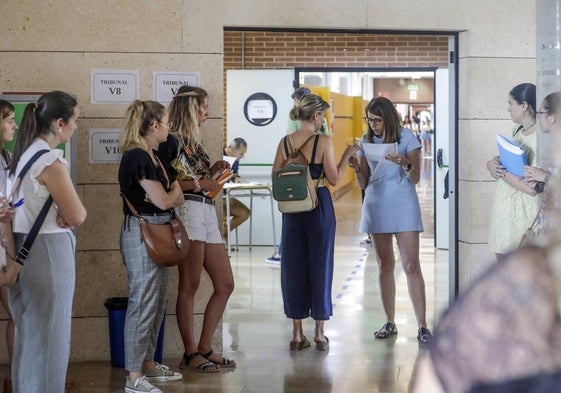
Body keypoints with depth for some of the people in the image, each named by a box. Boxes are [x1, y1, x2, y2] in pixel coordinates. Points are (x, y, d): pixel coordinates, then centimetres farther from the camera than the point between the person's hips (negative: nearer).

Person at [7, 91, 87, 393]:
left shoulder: (23, 155, 9)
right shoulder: (51, 161, -18)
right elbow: (78, 216, -17)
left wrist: (59, 214, -2)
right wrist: (67, 214, 4)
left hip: (23, 245, 9)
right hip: (49, 249, -9)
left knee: (28, 328, 18)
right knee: (50, 333, 0)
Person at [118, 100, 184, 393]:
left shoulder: (155, 157, 14)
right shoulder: (136, 158, -16)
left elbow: (177, 198, 12)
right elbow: (164, 201, -18)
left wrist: (166, 194, -9)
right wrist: (174, 190, 3)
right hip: (141, 233, -10)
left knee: (157, 303, 15)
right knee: (143, 303, -7)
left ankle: (148, 363, 26)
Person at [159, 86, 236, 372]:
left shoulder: (194, 140, 20)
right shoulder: (171, 141, -5)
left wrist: (212, 171, 7)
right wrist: (197, 183, -16)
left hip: (207, 212, 9)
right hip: (187, 211, -9)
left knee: (225, 285, 7)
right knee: (189, 285, -4)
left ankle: (204, 349, 14)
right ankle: (190, 354, 3)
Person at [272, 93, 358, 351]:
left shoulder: (285, 142, 1)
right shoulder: (324, 142, -10)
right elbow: (334, 179, -7)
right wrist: (347, 155, 5)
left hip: (292, 209, 4)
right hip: (319, 206, -3)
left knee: (293, 266, 10)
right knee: (320, 266, 6)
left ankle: (297, 333, 12)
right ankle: (319, 333, 11)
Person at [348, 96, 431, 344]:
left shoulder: (406, 138, -4)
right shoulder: (366, 141, 7)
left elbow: (415, 178, -7)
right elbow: (363, 183, 10)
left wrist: (405, 164, -27)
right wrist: (357, 169, -11)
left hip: (403, 206, -4)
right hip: (376, 207, 4)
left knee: (411, 266, -7)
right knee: (384, 265, 9)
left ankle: (422, 326, -6)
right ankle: (390, 323, 16)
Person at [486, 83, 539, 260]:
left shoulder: (540, 138, -18)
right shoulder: (518, 131, 9)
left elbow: (532, 188, -23)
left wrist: (502, 173, -14)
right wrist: (493, 164, -5)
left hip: (522, 212, -8)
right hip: (504, 206, 9)